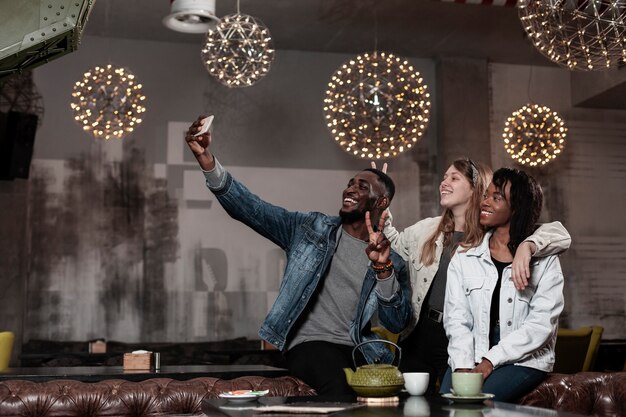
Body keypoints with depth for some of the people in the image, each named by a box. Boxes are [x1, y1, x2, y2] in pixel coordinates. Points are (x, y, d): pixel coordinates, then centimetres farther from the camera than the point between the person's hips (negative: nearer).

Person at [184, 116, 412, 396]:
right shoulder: (310, 229, 8)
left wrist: (384, 270, -18)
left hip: (361, 352, 3)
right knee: (339, 385, -34)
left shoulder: (394, 264, 10)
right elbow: (251, 209, -3)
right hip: (310, 345, -3)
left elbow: (396, 324, -2)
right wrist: (205, 157, -17)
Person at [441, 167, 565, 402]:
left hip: (525, 359, -2)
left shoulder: (544, 261, 1)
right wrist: (464, 365, -16)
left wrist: (491, 360, -17)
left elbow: (541, 324, -8)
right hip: (472, 357, 3)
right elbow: (456, 319, 2)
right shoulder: (464, 258, 9)